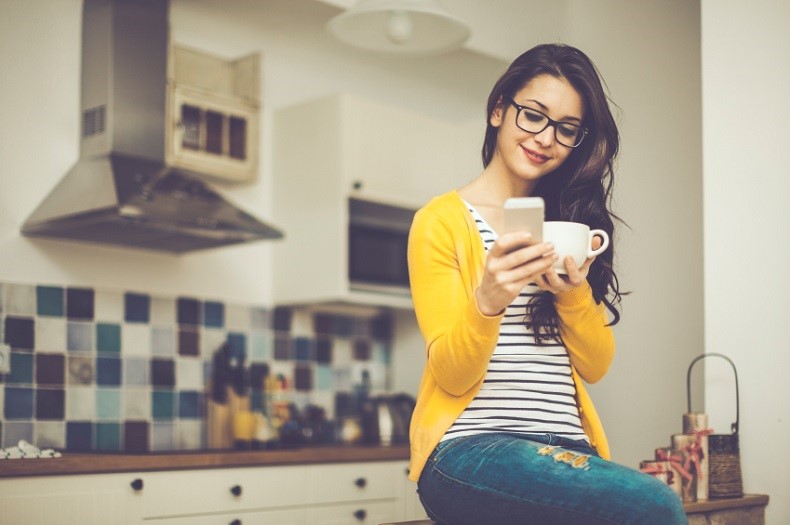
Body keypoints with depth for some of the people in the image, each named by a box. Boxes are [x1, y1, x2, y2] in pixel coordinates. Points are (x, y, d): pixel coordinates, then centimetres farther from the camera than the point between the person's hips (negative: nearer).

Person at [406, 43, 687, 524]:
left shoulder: (571, 226, 20)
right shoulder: (442, 220, 3)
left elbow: (595, 366, 12)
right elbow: (452, 376, -4)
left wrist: (574, 294, -9)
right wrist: (486, 302, -25)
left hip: (568, 449, 5)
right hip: (469, 449, -5)